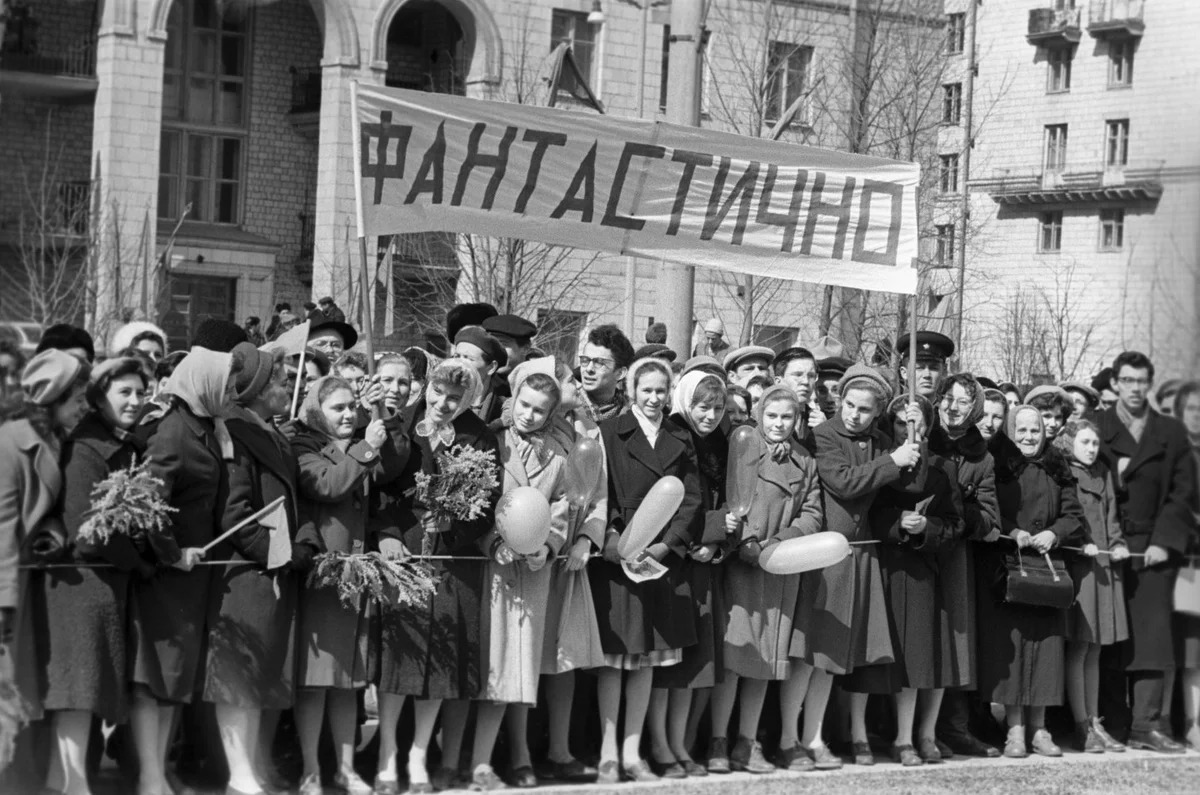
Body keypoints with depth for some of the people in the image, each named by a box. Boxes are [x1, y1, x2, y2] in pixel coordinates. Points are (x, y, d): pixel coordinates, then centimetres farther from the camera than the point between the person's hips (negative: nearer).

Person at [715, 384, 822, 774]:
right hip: (740, 563, -4)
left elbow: (812, 515, 5)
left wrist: (775, 544, -9)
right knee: (732, 652, -10)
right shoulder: (741, 452, 2)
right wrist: (733, 529, -19)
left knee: (766, 655, 5)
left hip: (783, 567, 4)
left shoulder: (805, 463, 11)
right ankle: (718, 742, -5)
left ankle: (747, 743, 11)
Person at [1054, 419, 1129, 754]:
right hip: (1076, 567, -7)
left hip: (1105, 566, 7)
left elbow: (1112, 516, 19)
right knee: (1078, 649, -4)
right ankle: (1081, 727, -2)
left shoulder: (1103, 476, 16)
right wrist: (1081, 544, -19)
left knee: (1094, 651, 10)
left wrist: (1118, 545, 3)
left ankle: (1094, 722, 14)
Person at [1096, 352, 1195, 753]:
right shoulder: (1095, 428, 5)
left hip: (1154, 549, 2)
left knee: (1152, 634, -3)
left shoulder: (1171, 433, 10)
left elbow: (1184, 491, 6)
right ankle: (1112, 724, 2)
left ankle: (1146, 726, -1)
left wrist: (1164, 541, -3)